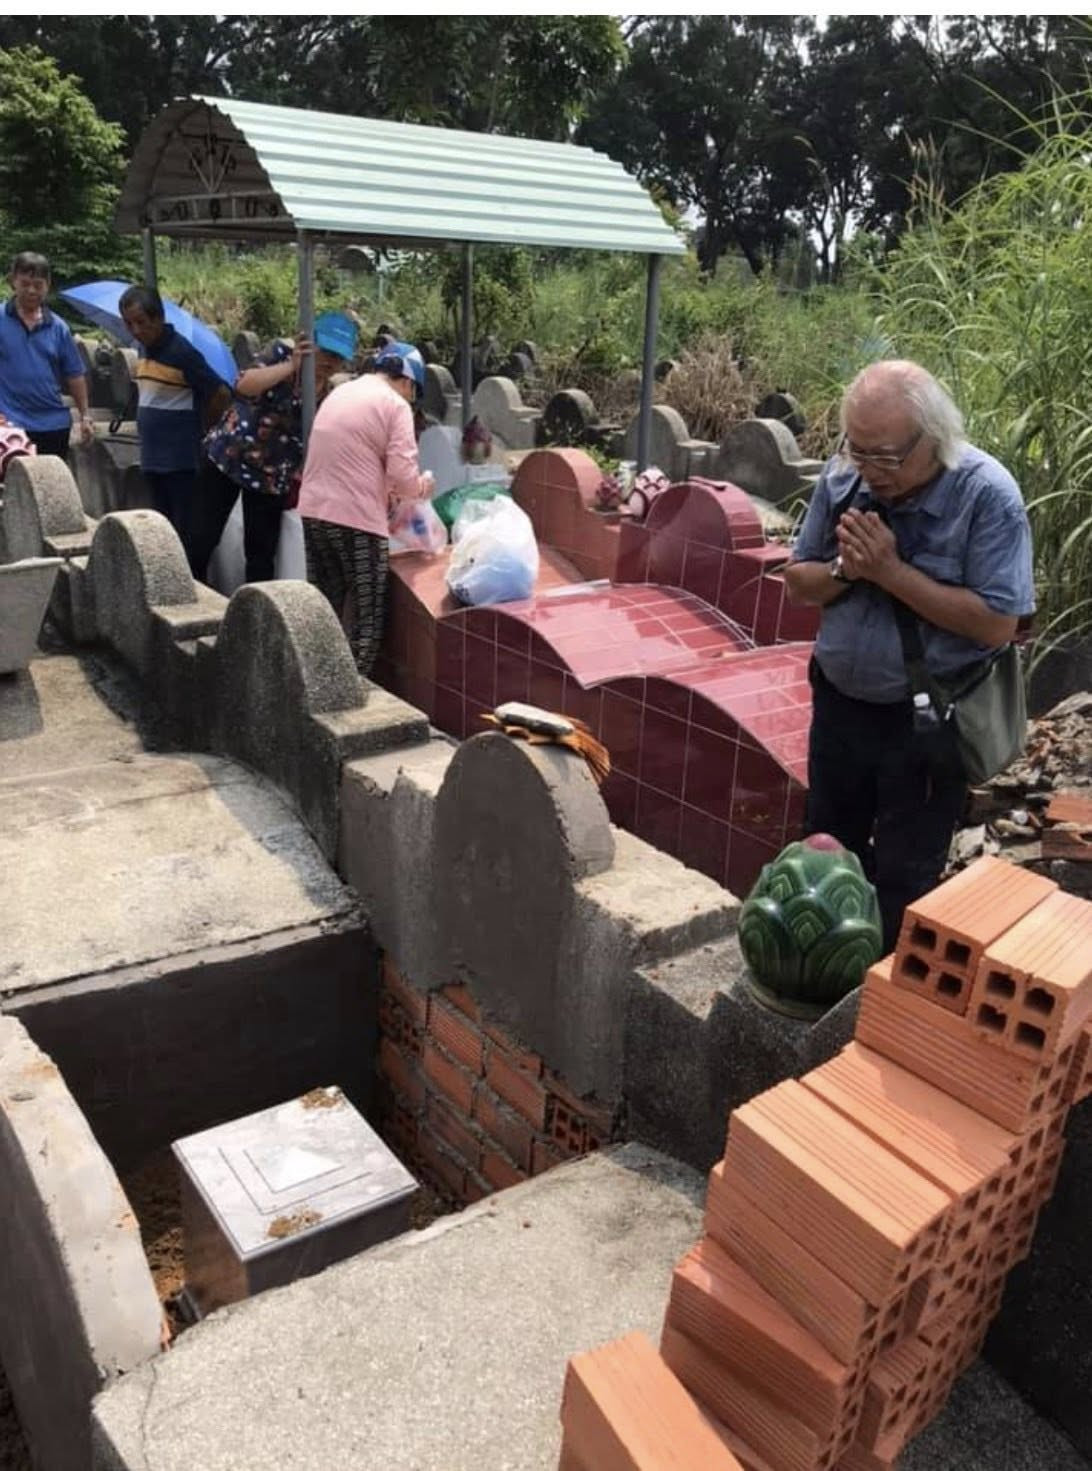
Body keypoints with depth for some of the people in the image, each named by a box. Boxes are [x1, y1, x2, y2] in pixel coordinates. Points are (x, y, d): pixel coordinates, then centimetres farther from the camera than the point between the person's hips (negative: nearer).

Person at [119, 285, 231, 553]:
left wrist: (198, 428, -3)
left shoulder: (181, 352, -14)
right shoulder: (144, 349, 10)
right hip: (152, 458, 8)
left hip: (181, 460, -8)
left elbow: (222, 394, -15)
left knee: (186, 532, -3)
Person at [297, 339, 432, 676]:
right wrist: (422, 487, 7)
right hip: (356, 518, -7)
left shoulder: (339, 392, 18)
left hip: (314, 510, 7)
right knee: (366, 621, 2)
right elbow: (402, 475, -13)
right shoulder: (395, 405, -5)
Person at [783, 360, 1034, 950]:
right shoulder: (842, 475, -6)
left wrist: (891, 571, -26)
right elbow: (797, 581, 2)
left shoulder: (987, 496, -19)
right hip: (840, 703, 5)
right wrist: (845, 569, -20)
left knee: (903, 879, 9)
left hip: (928, 720, -5)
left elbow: (997, 623, -23)